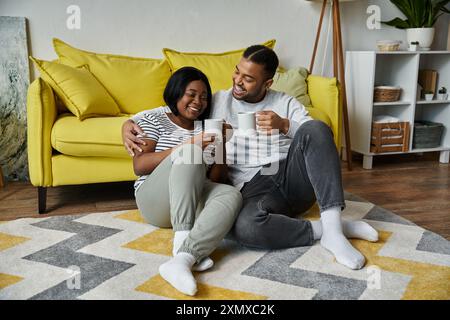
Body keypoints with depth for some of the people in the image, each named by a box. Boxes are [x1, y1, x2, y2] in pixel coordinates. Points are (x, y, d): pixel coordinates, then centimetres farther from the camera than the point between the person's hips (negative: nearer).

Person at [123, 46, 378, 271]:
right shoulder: (216, 102, 13)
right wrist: (130, 122, -1)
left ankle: (332, 222, -31)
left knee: (315, 129, -27)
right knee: (245, 227, -38)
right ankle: (326, 230, -20)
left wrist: (285, 125, -17)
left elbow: (316, 137, 1)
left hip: (293, 178, 2)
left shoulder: (287, 103, 13)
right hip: (253, 187, -1)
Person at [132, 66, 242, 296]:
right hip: (154, 199, -3)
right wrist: (184, 148, -19)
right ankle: (183, 240, -41)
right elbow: (139, 166, -8)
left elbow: (215, 179, 12)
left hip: (193, 198, 4)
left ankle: (181, 259, -49)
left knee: (232, 195, -30)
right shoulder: (153, 121, 8)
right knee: (189, 156, -31)